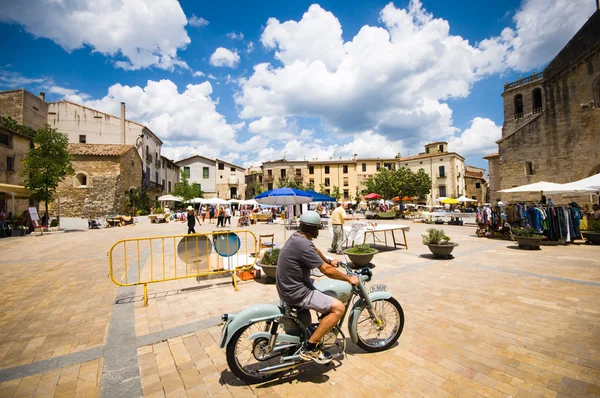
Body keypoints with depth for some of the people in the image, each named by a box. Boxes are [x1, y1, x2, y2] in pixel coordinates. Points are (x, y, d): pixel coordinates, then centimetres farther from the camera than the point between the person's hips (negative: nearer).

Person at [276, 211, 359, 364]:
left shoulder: (297, 237, 4)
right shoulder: (304, 245, -26)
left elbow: (315, 251, 23)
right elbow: (327, 270, -22)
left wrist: (329, 261, 34)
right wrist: (349, 278, -8)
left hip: (289, 287, 10)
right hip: (297, 293, -10)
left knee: (330, 295, 23)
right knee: (338, 307, -12)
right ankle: (309, 348, -4)